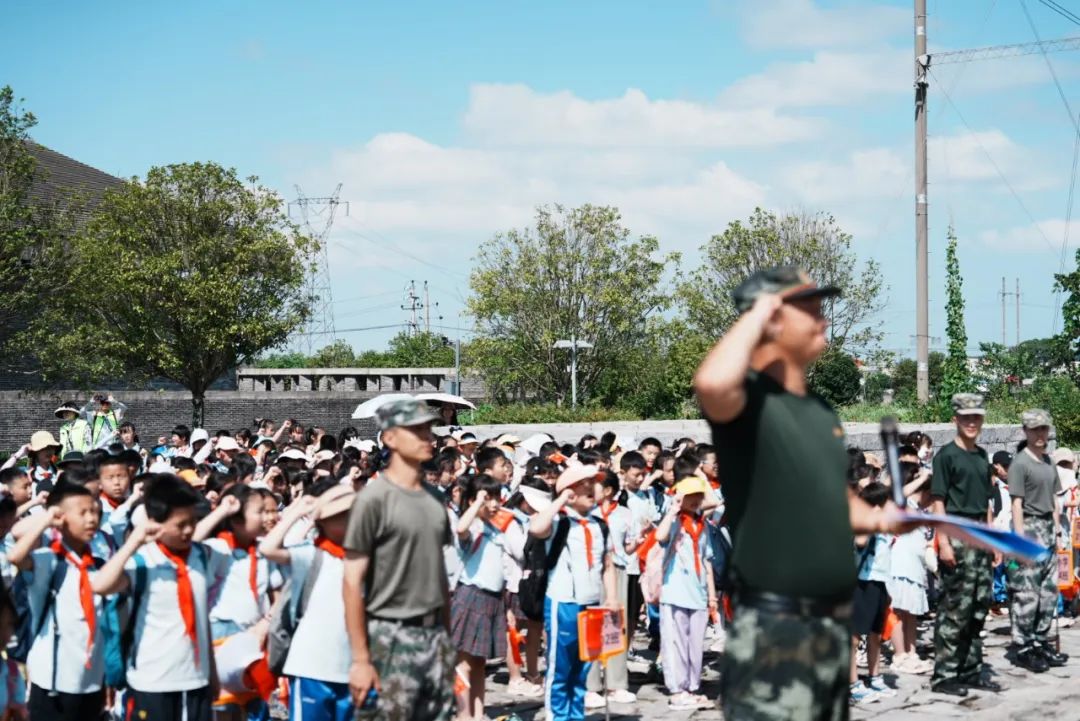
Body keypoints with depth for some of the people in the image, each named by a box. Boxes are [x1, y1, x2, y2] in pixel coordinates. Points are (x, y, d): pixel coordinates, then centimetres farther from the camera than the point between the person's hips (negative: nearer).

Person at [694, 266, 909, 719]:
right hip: (773, 625, -9)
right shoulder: (749, 399, -12)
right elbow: (711, 384, -38)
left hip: (832, 619, 9)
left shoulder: (821, 411, 14)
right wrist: (754, 317, -21)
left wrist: (874, 518, 6)